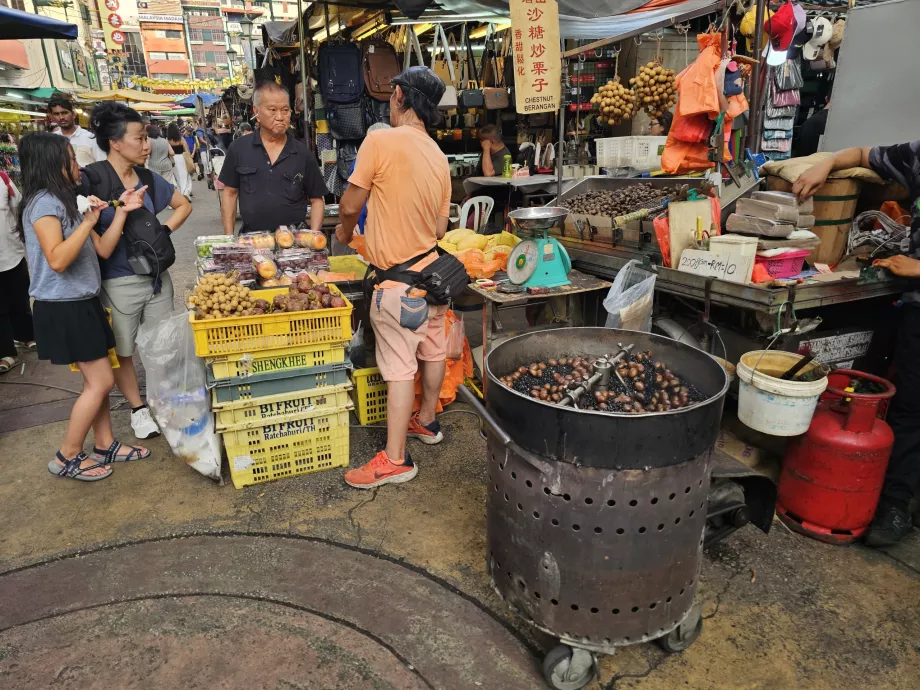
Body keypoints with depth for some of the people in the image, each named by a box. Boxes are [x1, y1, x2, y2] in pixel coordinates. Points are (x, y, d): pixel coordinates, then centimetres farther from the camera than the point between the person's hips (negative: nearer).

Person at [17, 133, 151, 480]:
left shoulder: (65, 201, 13)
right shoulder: (43, 202, -16)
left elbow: (103, 249, 9)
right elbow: (57, 260, -26)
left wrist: (122, 211, 2)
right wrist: (88, 221, -25)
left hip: (82, 303, 9)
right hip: (63, 308, -9)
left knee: (97, 380, 12)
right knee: (100, 382, -5)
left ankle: (105, 446, 24)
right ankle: (67, 458, 9)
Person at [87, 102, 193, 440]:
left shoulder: (148, 179, 4)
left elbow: (184, 205, 16)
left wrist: (164, 231, 3)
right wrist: (124, 212, -18)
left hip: (156, 275, 5)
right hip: (117, 282, -4)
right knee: (122, 351, 10)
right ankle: (138, 408, 28)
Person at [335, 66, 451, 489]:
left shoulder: (380, 141, -15)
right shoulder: (438, 156, 7)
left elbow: (350, 205, -9)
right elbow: (440, 227, 10)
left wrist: (345, 230, 12)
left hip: (399, 280, -8)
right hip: (431, 267, 8)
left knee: (399, 368, -3)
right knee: (432, 351, 19)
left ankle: (395, 459, 6)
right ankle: (426, 422, 39)